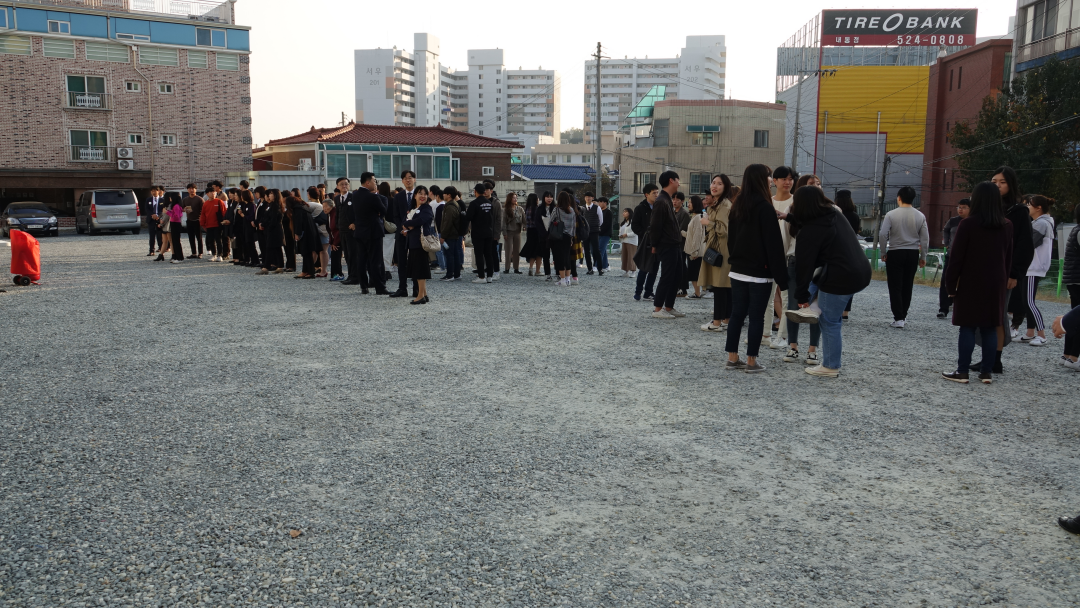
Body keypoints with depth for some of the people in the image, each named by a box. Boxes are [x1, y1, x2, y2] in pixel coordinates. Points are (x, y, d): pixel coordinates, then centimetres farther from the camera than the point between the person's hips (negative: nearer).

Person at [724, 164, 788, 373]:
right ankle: (751, 361, 6)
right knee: (756, 317, 1)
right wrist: (781, 277, -12)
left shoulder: (737, 206, 8)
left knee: (737, 314, 10)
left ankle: (732, 358, 15)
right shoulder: (765, 207, -14)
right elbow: (774, 244, -15)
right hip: (759, 272, -7)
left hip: (737, 270, 7)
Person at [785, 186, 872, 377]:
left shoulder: (810, 230, -14)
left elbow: (805, 264, -12)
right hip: (861, 271, 9)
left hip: (841, 278, -9)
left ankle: (831, 367, 15)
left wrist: (802, 295, -6)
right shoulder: (835, 214, 11)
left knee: (829, 322, 4)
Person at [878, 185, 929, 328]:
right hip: (913, 253, 3)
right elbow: (925, 238, 2)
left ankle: (898, 318, -7)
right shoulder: (920, 216, 1)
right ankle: (903, 315, 23)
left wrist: (883, 253, 0)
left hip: (895, 253, -3)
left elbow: (883, 234, -12)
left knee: (895, 287, -1)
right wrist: (923, 257, 11)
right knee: (907, 286, 13)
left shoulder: (891, 214, -9)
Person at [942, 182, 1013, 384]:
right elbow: (1009, 259, 11)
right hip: (995, 285, 5)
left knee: (968, 328, -1)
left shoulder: (968, 223, -10)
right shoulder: (1006, 226, 6)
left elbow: (956, 257, -10)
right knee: (990, 329, 7)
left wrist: (951, 284, -4)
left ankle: (962, 372, 0)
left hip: (971, 285, -4)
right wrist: (1003, 282, 17)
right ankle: (986, 372, 10)